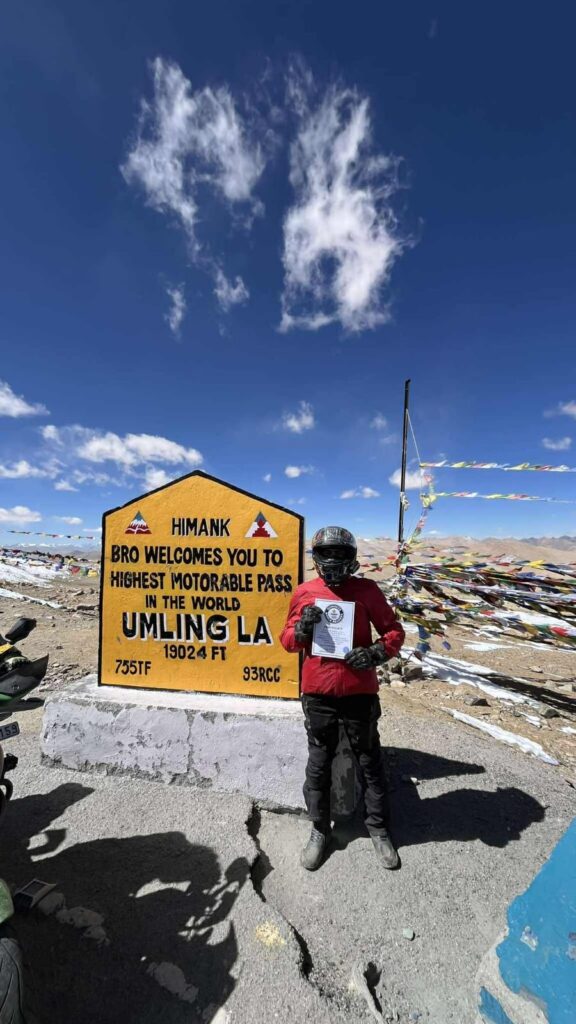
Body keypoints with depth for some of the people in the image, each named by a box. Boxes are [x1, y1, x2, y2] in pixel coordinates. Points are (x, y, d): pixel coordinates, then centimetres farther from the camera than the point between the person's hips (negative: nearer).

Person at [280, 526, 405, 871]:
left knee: (370, 763, 17)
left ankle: (379, 829, 39)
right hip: (318, 694, 1)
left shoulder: (367, 590, -6)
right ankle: (320, 831, 38)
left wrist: (377, 652, -20)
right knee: (319, 765, 16)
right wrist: (301, 627, -16)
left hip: (359, 692, -1)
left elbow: (394, 630, 0)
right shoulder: (304, 592, -2)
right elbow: (287, 640, 6)